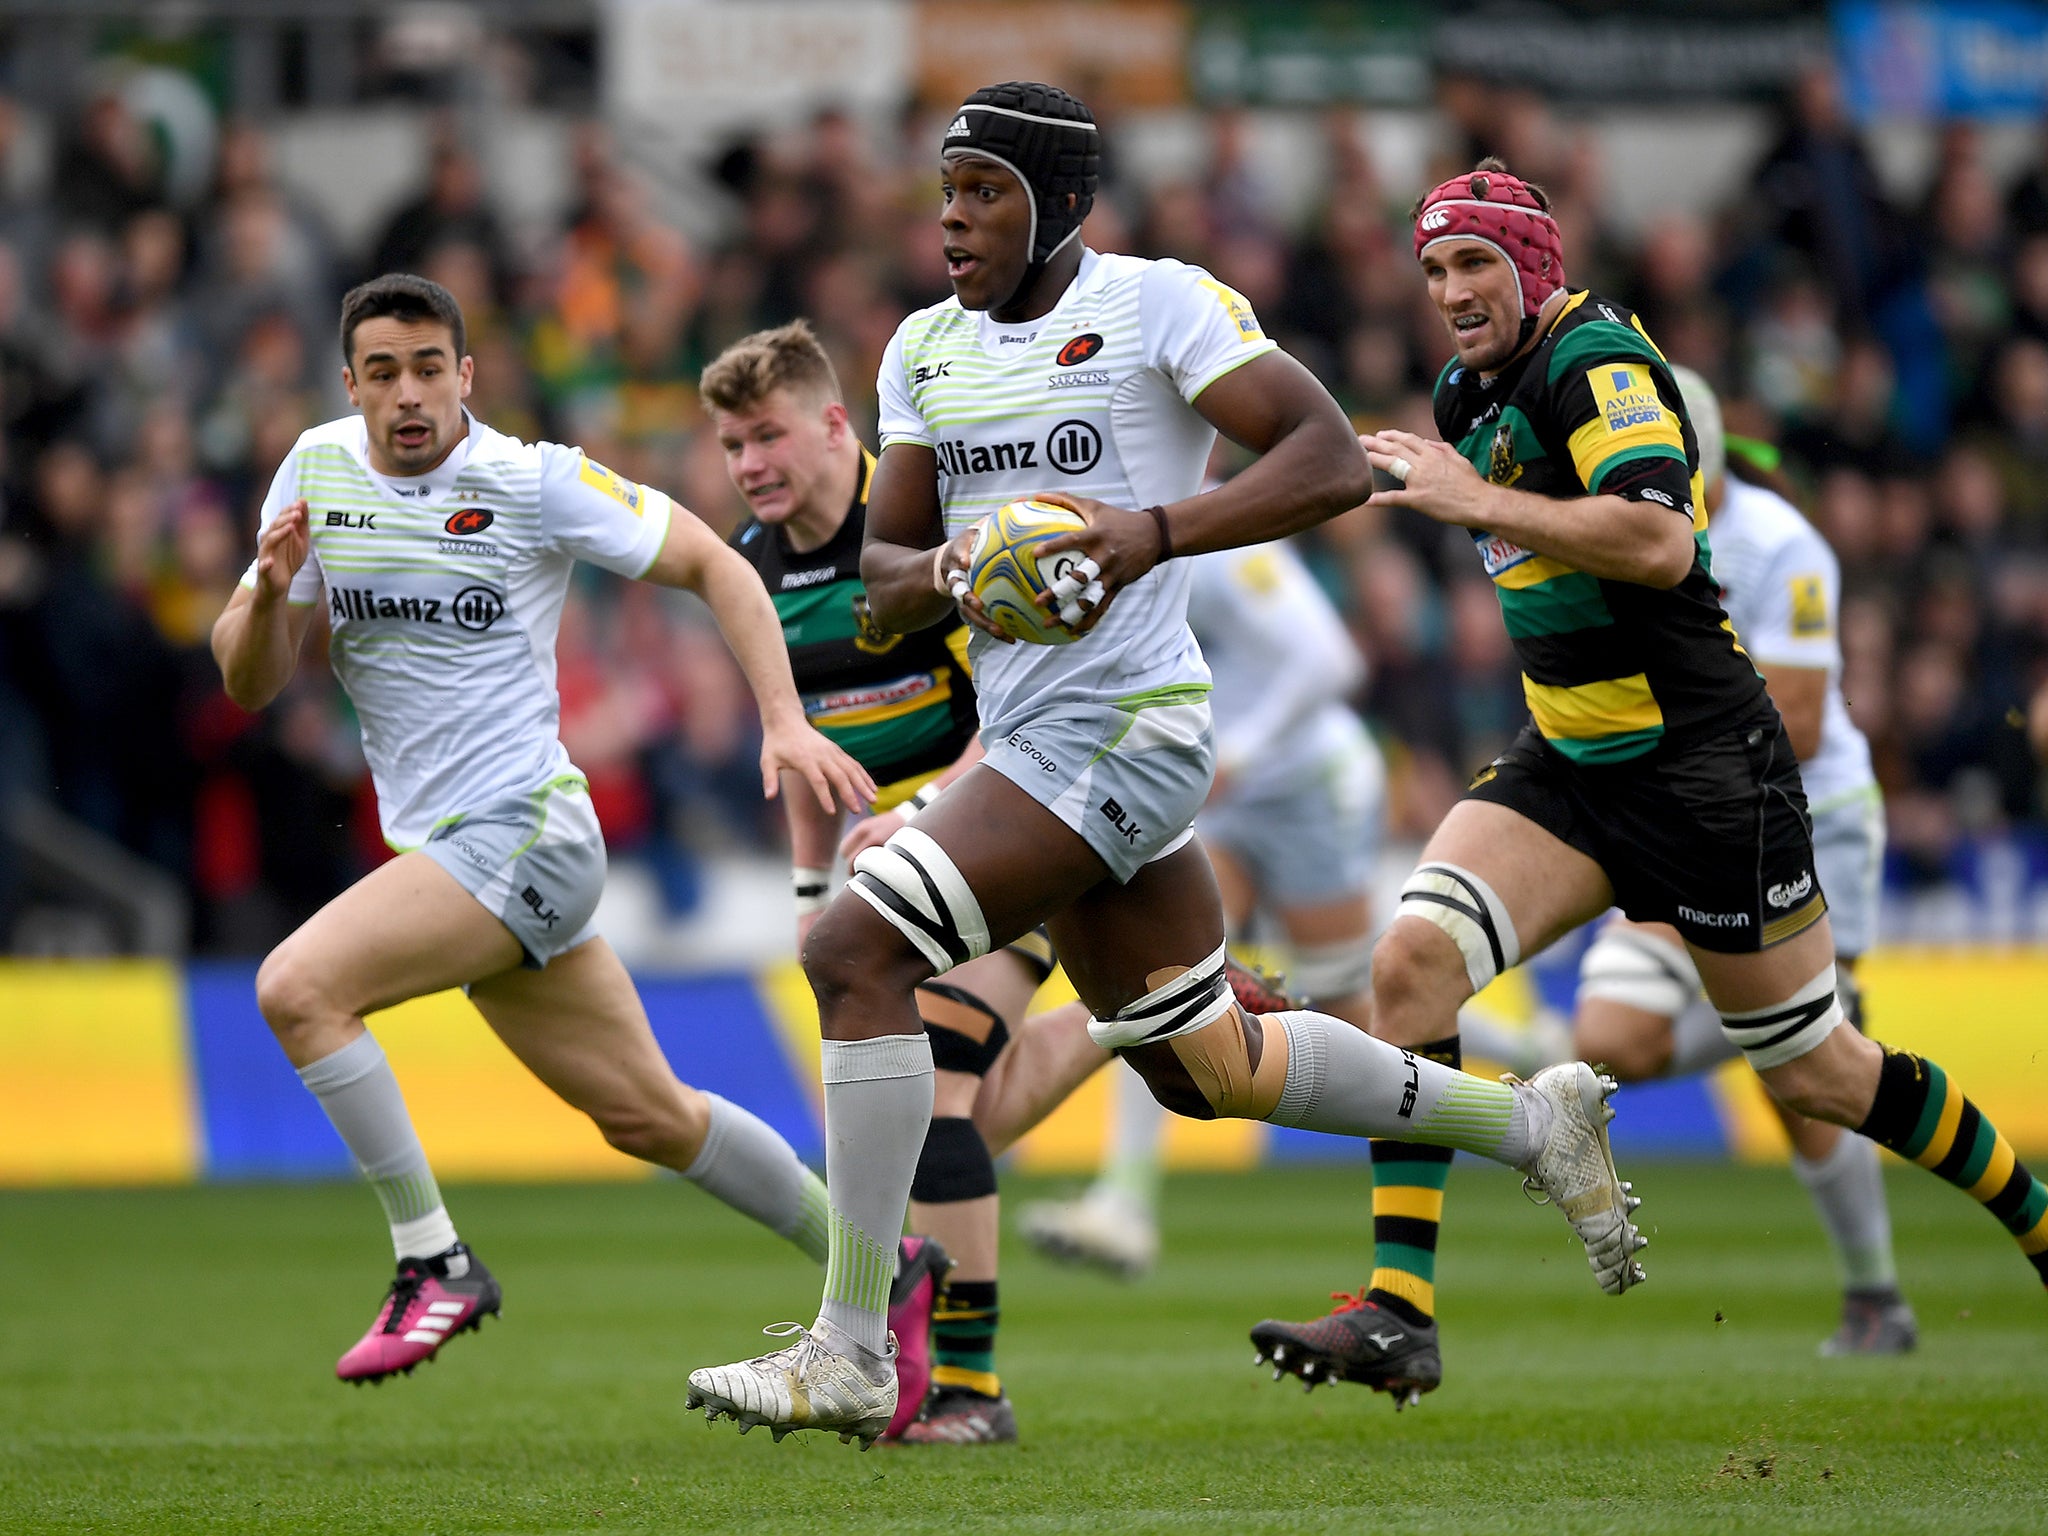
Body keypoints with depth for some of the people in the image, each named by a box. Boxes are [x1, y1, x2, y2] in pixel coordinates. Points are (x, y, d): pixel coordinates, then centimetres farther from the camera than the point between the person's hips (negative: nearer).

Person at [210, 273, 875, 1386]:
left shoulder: (535, 482, -10)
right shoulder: (317, 470, 5)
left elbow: (712, 566, -4)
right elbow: (247, 682, 6)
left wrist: (785, 722, -14)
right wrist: (270, 592, -15)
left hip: (522, 829, -7)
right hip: (438, 844, 7)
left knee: (297, 988, -24)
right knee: (645, 1115, 14)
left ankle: (434, 1263, -15)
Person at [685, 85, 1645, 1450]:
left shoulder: (1157, 305, -8)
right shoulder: (928, 350, 13)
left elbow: (1333, 462, -14)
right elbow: (882, 575, 15)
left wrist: (1156, 532, -26)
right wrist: (943, 576, -9)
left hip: (1121, 727, -9)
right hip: (1030, 733, 9)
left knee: (856, 952, -20)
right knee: (1207, 1069, 18)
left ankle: (851, 1351, -18)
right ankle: (1528, 1122, 35)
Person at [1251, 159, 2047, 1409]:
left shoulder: (1595, 360, -16)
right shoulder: (1477, 391, 11)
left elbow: (1661, 542, -32)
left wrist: (1473, 500, -28)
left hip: (1703, 767, -8)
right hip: (1571, 763, 8)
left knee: (1812, 1073, 3)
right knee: (1413, 959, -15)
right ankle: (1399, 1316, -18)